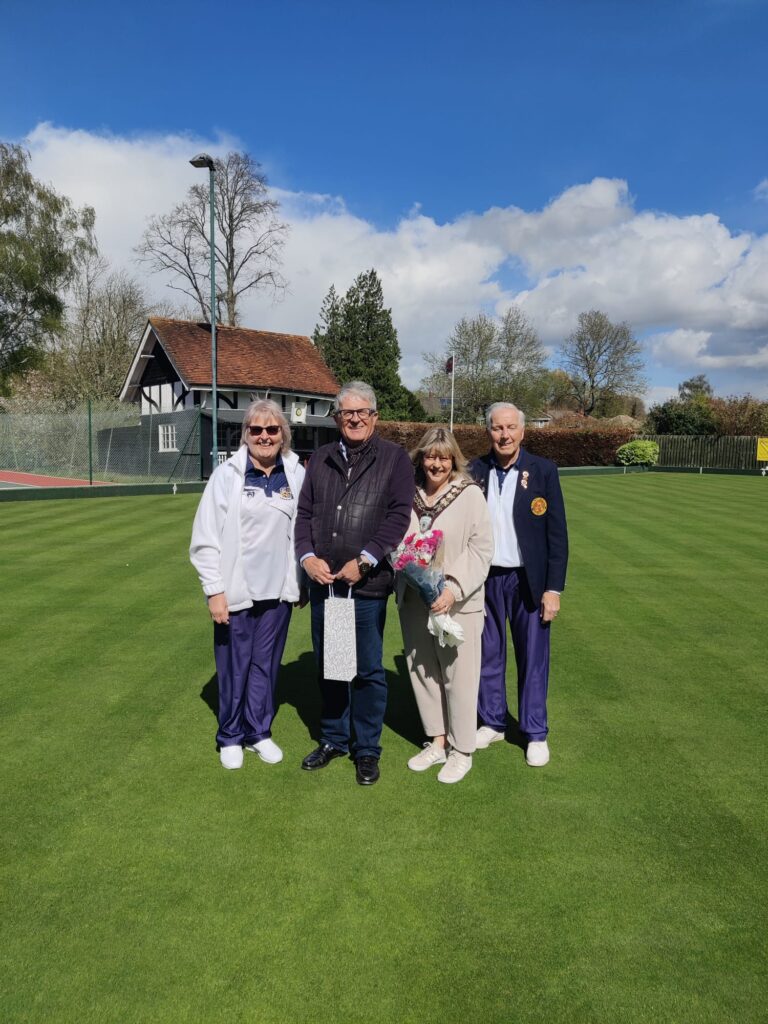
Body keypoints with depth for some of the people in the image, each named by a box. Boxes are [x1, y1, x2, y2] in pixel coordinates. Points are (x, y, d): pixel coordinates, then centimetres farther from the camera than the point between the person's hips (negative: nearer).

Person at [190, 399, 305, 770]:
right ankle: (230, 737, 28)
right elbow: (205, 538, -7)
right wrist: (214, 591, -9)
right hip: (236, 592, -2)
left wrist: (303, 580, 7)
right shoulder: (227, 475, -8)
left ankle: (260, 732, 30)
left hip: (278, 590, 2)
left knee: (266, 665, 13)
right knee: (234, 668, 10)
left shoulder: (296, 475, -1)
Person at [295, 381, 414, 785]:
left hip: (368, 585, -4)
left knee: (368, 671, 6)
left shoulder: (394, 459, 0)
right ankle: (333, 739, 33)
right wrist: (308, 557, -6)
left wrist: (364, 561, -15)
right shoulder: (321, 459, 12)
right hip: (323, 582, 4)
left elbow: (399, 515, -8)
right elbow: (304, 513, 10)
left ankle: (367, 749, 22)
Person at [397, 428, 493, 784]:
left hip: (457, 603, -4)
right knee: (422, 672, 13)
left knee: (459, 676, 4)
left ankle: (461, 751, 22)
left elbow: (481, 549, -9)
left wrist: (453, 590, -17)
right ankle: (437, 742, 31)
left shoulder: (470, 494, -7)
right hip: (414, 600, 4)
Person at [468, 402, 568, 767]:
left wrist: (553, 588, -8)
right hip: (485, 579, 2)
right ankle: (492, 723, 30)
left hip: (528, 580, -2)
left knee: (533, 657, 8)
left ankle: (536, 733, 23)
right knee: (488, 654, 13)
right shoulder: (474, 471, 0)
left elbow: (557, 534, -4)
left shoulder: (543, 471, -5)